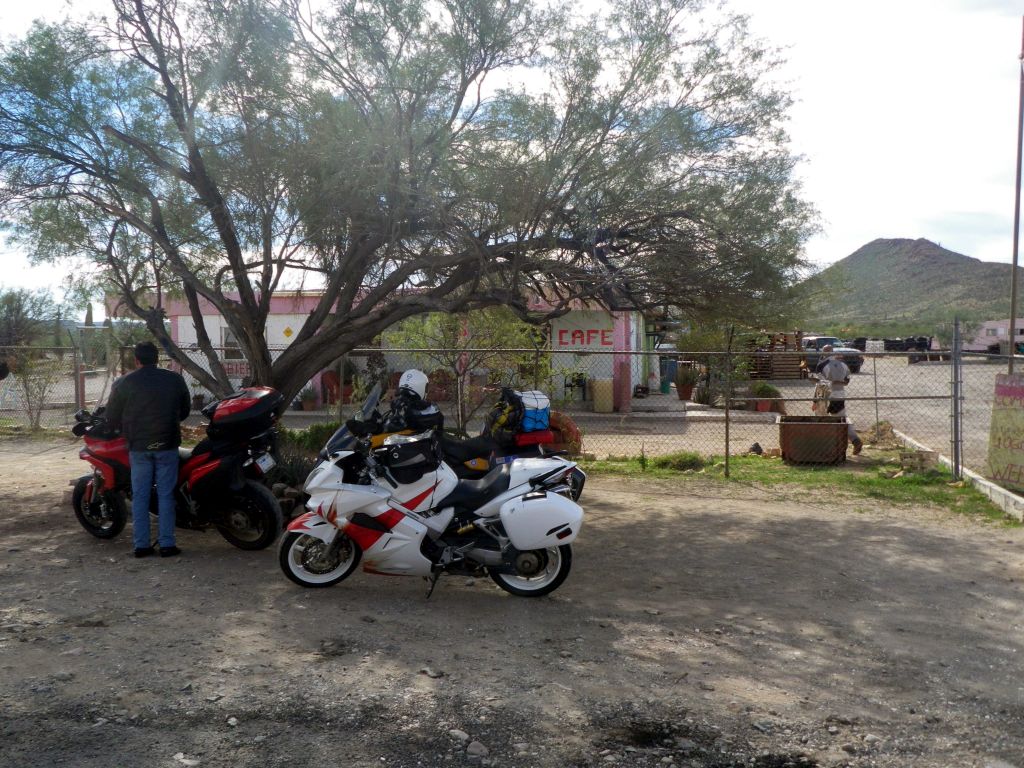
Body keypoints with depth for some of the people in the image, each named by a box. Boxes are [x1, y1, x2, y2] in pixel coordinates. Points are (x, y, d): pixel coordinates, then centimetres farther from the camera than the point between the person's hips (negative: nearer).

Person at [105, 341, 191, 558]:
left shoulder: (123, 383, -1)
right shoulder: (175, 379, 0)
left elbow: (112, 417, 4)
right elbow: (185, 410, 11)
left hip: (138, 446, 0)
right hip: (167, 445, 0)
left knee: (140, 496, 8)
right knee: (165, 495, 4)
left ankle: (141, 544, 11)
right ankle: (167, 544, 5)